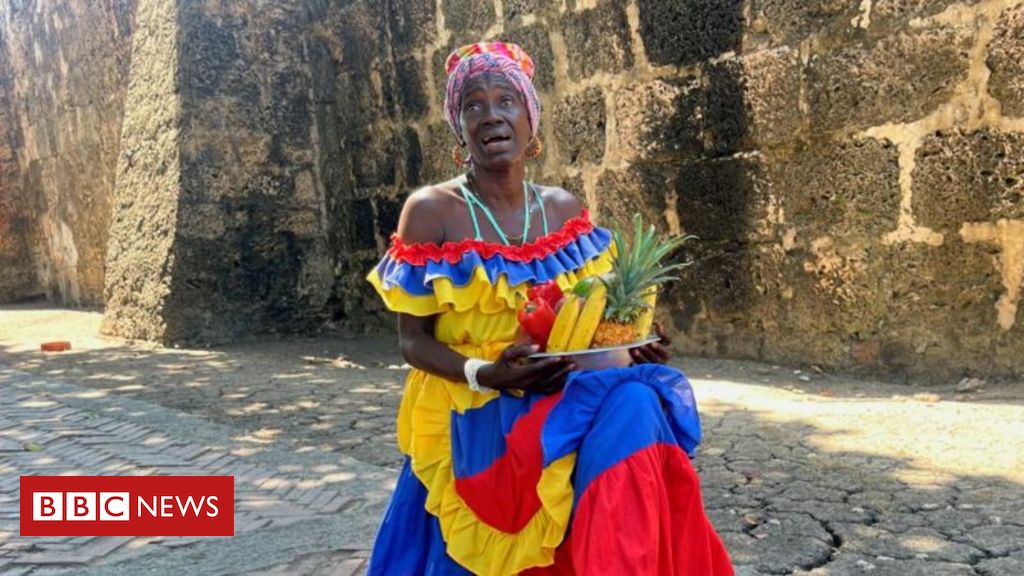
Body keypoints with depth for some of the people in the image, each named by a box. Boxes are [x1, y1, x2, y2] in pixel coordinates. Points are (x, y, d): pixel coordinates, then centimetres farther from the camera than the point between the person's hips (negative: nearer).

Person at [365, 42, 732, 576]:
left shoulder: (565, 209, 7)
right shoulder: (431, 211, -6)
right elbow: (413, 339, -5)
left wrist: (635, 343, -9)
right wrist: (482, 373, -23)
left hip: (565, 394, 4)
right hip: (472, 412, -4)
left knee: (633, 407, -28)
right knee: (621, 414, -29)